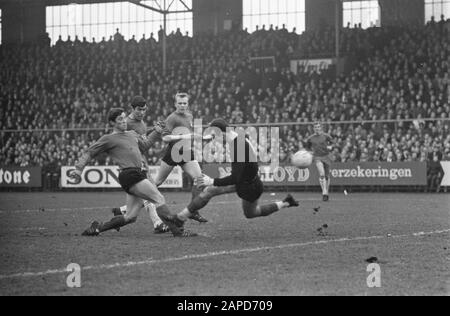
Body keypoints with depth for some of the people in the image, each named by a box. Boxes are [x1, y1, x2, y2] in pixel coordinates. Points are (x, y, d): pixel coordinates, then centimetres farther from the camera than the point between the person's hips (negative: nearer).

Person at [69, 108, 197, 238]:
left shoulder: (132, 134, 23)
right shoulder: (108, 139, 4)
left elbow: (145, 145, 40)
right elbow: (89, 153, 6)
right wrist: (78, 169, -5)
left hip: (140, 175, 8)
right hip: (130, 175, -8)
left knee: (130, 217, 5)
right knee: (159, 199, -16)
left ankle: (97, 228, 16)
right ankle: (177, 230, -20)